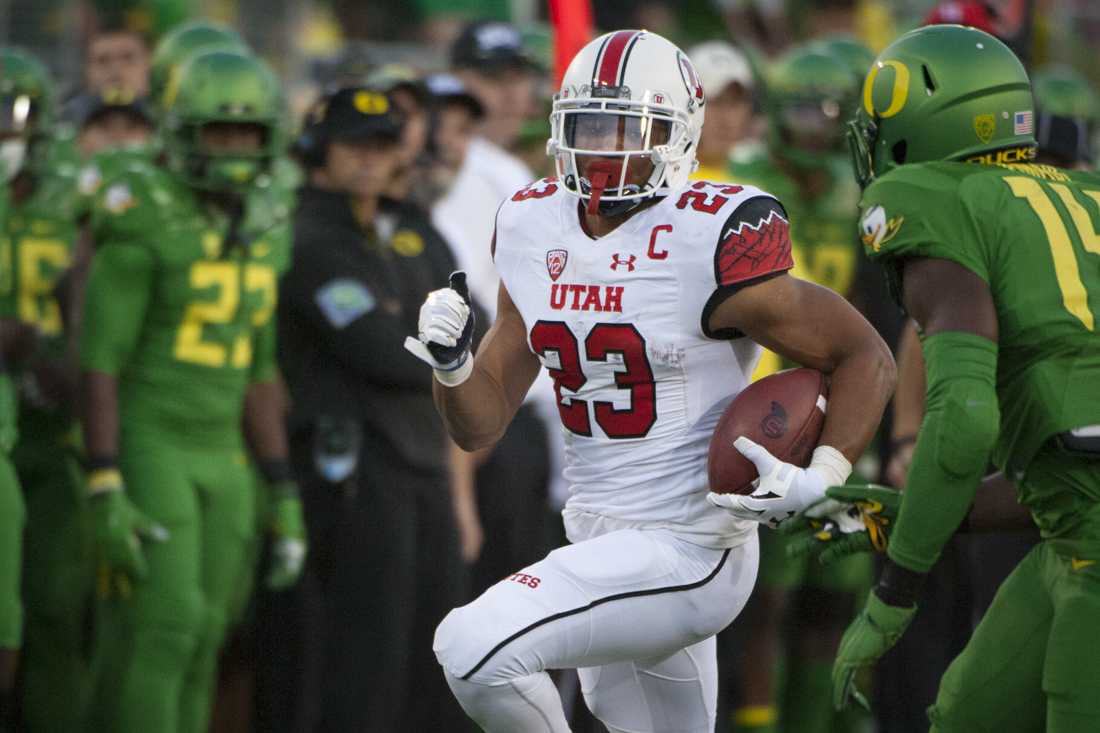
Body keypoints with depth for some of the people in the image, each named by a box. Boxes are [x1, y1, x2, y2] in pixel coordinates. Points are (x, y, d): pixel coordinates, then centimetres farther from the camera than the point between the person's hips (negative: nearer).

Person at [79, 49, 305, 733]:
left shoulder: (258, 240, 9)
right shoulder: (143, 227, -14)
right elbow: (98, 363, -16)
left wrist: (284, 497, 11)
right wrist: (105, 494, -22)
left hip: (217, 459, 7)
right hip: (143, 448, -7)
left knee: (199, 640, 5)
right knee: (163, 626, -15)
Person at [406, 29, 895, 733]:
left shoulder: (712, 244, -16)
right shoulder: (536, 231, 5)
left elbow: (866, 358, -7)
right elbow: (482, 424, 9)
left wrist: (818, 479, -20)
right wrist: (450, 362, -12)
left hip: (687, 552, -8)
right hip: (601, 538, 8)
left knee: (475, 646, -23)